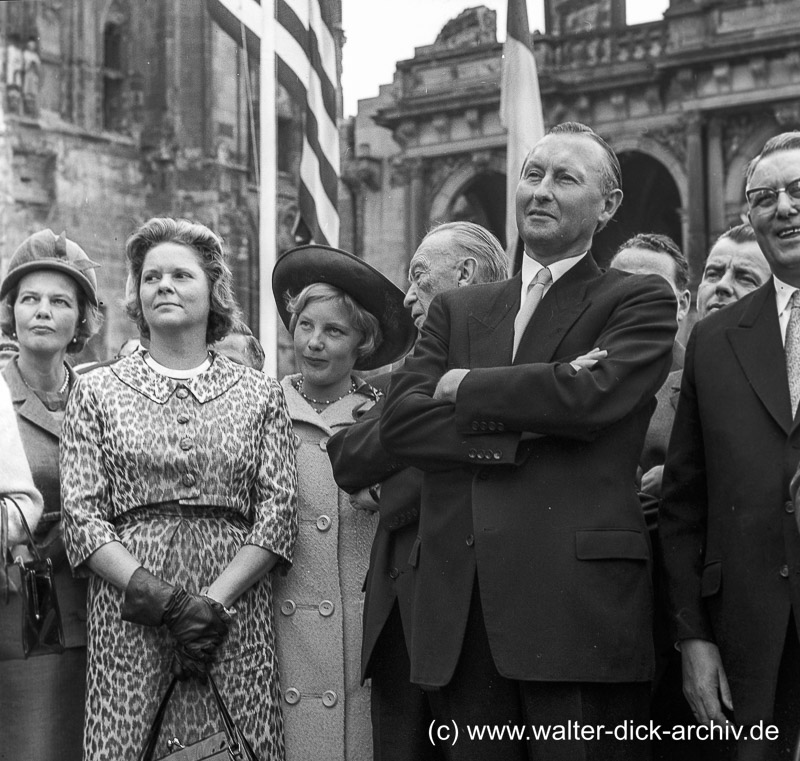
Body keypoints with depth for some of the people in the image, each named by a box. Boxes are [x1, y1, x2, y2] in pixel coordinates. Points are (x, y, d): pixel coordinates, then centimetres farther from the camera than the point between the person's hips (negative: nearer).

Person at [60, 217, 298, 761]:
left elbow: (279, 512, 2)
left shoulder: (261, 394, 9)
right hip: (127, 610, 0)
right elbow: (81, 515, 1)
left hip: (235, 607, 0)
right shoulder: (97, 391, 9)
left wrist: (214, 599, -12)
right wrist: (157, 596, -13)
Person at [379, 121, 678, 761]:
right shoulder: (456, 310, 18)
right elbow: (398, 422, 3)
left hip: (581, 605, -3)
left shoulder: (640, 301, 6)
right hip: (460, 608, 4)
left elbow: (591, 395, -13)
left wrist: (462, 386, 0)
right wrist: (524, 428, -10)